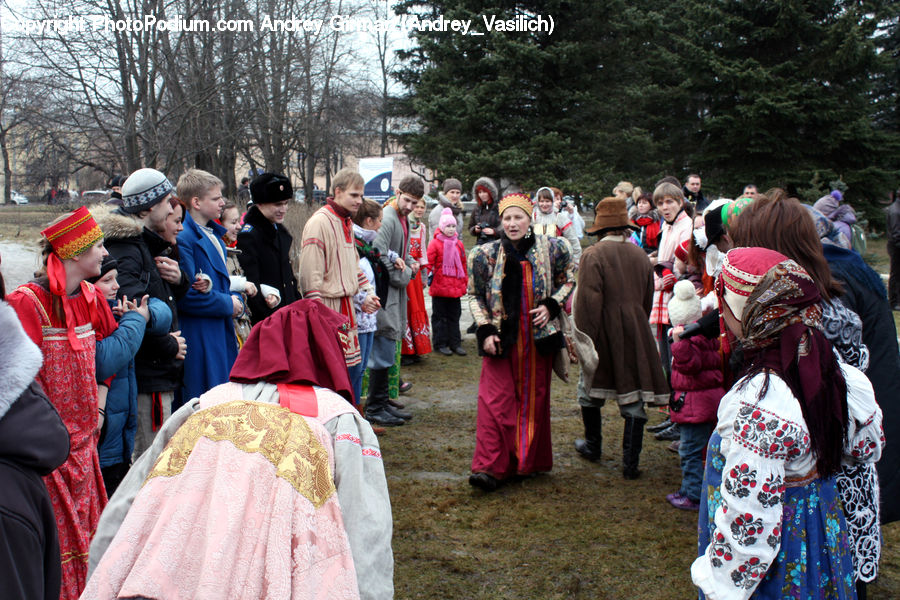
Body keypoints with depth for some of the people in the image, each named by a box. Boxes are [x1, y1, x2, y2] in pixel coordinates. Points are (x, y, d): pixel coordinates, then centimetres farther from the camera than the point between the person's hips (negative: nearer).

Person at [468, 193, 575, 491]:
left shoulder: (551, 249, -2)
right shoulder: (486, 254, -3)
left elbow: (569, 280, 12)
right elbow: (475, 296, 6)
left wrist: (551, 306, -5)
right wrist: (485, 331, -5)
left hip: (538, 338, 1)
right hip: (501, 340, -1)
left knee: (534, 399, 10)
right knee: (495, 400, -7)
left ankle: (530, 461, 26)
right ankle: (489, 467, -4)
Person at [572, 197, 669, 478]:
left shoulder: (594, 254, -11)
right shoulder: (640, 255, 6)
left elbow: (589, 301, -16)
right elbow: (648, 300, 15)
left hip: (604, 333, -3)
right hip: (635, 334, 4)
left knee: (590, 391, 18)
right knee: (634, 397, 6)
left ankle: (593, 446, 34)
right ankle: (630, 463, 6)